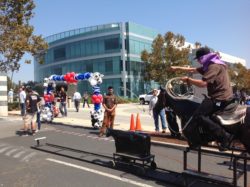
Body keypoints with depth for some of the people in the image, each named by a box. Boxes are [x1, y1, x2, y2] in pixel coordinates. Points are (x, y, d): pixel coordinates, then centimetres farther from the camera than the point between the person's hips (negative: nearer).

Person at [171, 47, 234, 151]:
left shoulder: (214, 66, -15)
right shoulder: (209, 65, 18)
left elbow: (203, 83, -26)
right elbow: (193, 70, 24)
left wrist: (188, 80, -13)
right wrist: (177, 68, 26)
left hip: (220, 98, -11)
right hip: (222, 96, 11)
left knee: (199, 115, -20)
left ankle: (225, 136, -22)